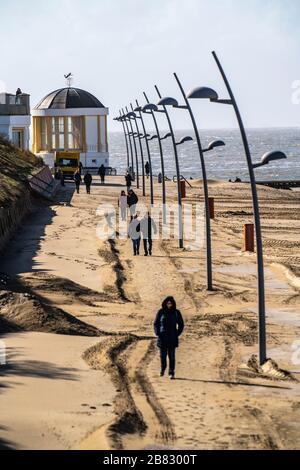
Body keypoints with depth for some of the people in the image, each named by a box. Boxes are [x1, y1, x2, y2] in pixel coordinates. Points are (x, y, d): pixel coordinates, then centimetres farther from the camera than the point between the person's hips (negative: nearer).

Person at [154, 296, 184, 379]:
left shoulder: (176, 312, -1)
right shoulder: (161, 312, -1)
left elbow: (181, 324, 7)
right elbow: (156, 323, 7)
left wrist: (177, 334, -3)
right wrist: (157, 333, -5)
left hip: (172, 337, -1)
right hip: (162, 337, 1)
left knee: (171, 355, -4)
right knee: (163, 355, 6)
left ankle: (171, 373, -1)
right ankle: (162, 368, 32)